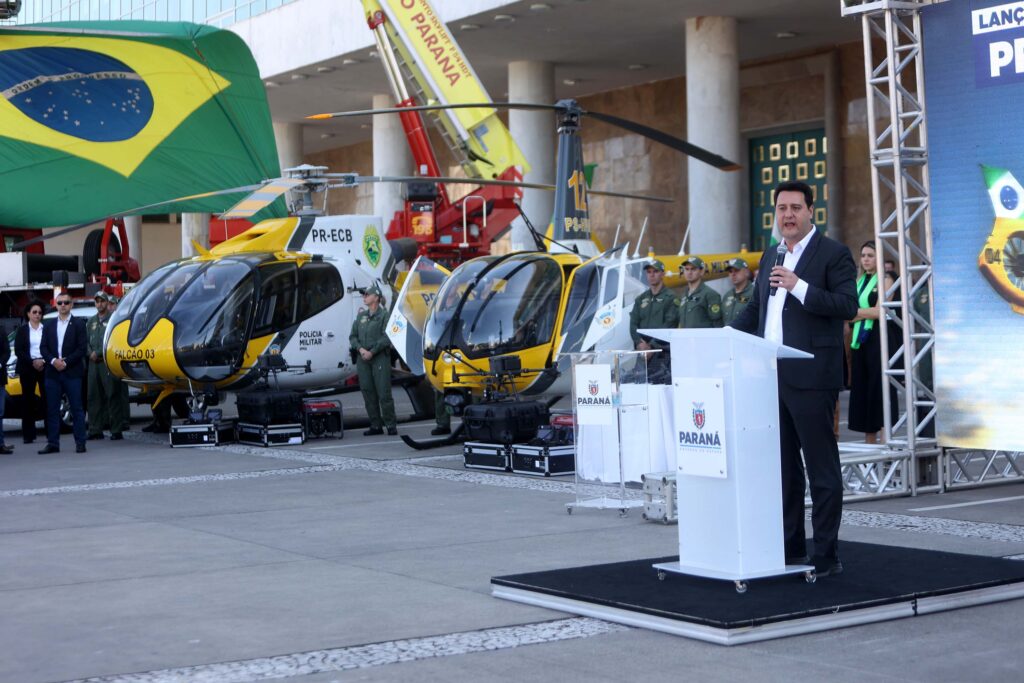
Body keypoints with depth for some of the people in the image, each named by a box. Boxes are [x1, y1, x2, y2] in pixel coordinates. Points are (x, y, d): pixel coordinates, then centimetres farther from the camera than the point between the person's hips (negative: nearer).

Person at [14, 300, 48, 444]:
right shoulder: (22, 330, 8)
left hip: (45, 367, 0)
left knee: (47, 399, -6)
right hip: (27, 368, 0)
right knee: (28, 400, -1)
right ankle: (28, 434, 1)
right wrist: (32, 362, -11)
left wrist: (43, 361, -10)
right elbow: (18, 351, 1)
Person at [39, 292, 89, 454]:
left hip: (72, 372, -3)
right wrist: (53, 361, -10)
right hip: (53, 372, 3)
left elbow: (82, 348, -4)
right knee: (52, 410, 4)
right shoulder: (48, 325, 13)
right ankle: (53, 443, 8)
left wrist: (66, 362, -12)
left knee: (77, 409, -2)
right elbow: (43, 347, 8)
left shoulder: (79, 324, 2)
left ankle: (80, 443, 1)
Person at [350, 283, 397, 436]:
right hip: (363, 359, 6)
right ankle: (375, 425, 9)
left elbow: (386, 338, -10)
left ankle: (391, 425, -2)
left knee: (383, 392, -8)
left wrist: (372, 352, -14)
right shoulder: (361, 316, 17)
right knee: (368, 393, 4)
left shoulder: (384, 315, -2)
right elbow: (353, 336, 14)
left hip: (380, 357, -6)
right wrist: (361, 349, -4)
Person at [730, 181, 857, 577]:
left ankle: (826, 556, 2)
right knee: (783, 466, 12)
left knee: (822, 467, -2)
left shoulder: (833, 254, -3)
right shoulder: (770, 257, 18)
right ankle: (790, 549, 20)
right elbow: (755, 309, 25)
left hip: (810, 377, -7)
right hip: (771, 376, 7)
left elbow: (847, 306, -13)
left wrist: (799, 287, -21)